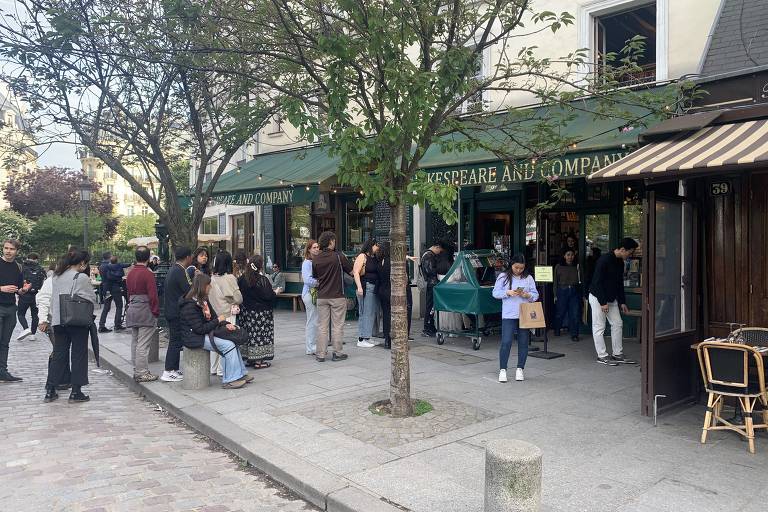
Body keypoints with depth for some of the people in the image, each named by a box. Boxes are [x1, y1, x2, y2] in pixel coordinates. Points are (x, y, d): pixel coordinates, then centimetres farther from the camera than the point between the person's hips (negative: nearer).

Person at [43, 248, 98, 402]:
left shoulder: (56, 276, 7)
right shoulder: (81, 278, -13)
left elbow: (53, 298, 13)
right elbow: (92, 299, -8)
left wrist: (54, 315, 19)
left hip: (58, 321, 6)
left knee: (59, 355, 14)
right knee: (79, 355, 4)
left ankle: (50, 390, 16)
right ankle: (76, 392, 6)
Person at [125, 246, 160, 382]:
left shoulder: (130, 273, 11)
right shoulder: (148, 274, -14)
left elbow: (128, 293, 16)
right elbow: (153, 296, -16)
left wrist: (129, 307, 21)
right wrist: (156, 312, -8)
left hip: (132, 310, 8)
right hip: (145, 312, -8)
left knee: (134, 342, 13)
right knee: (143, 344, -5)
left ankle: (136, 371, 19)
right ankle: (142, 373, -3)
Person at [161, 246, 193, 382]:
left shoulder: (172, 270, 13)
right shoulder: (180, 272, -18)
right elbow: (190, 291, -20)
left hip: (171, 312, 10)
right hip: (178, 313, -10)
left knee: (175, 341, 15)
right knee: (175, 341, -4)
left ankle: (175, 369, 22)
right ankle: (169, 372, 0)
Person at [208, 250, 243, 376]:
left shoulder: (212, 278, -2)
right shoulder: (230, 278, -13)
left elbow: (209, 296, 3)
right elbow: (238, 298, -11)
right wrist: (235, 304, 10)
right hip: (227, 313, -4)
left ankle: (213, 369, 22)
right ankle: (222, 370, 8)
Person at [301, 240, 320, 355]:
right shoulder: (307, 263, -10)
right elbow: (307, 280, -19)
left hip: (317, 293, 8)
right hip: (310, 294, -8)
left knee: (316, 321, 11)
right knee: (313, 322, -4)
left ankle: (313, 346, 20)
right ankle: (310, 348, 4)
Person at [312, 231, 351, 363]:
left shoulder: (315, 259, 1)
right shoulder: (339, 257, -10)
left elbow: (315, 277, 11)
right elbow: (351, 271, 0)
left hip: (322, 297, 3)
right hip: (337, 296, -3)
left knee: (322, 326, 7)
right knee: (337, 326, 5)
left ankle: (320, 354, 9)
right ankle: (338, 353, 11)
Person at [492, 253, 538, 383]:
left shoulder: (528, 278, 7)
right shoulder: (503, 277, 2)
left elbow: (535, 295, 7)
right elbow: (495, 293, 0)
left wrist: (527, 295, -13)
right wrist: (507, 293, -15)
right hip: (508, 315, -2)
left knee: (523, 342, 7)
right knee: (506, 342, -7)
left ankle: (520, 369, 20)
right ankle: (502, 370, 3)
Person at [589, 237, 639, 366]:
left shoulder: (620, 262, 6)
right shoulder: (604, 260, -20)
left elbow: (620, 283, 15)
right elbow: (597, 282, -22)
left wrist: (622, 302, 11)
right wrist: (603, 302, -22)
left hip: (611, 298, 9)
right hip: (598, 297, -9)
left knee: (617, 324, 7)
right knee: (599, 327, -4)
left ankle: (618, 355, 14)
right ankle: (602, 356, 3)